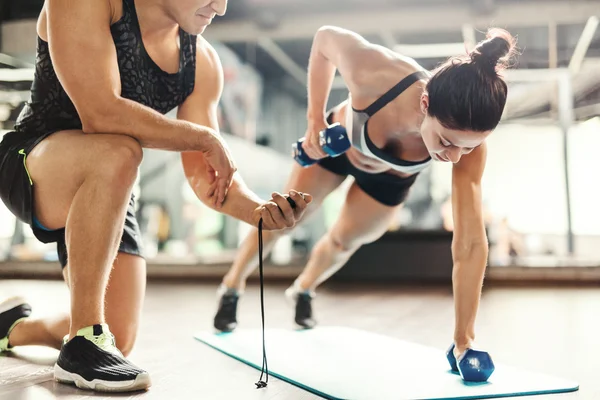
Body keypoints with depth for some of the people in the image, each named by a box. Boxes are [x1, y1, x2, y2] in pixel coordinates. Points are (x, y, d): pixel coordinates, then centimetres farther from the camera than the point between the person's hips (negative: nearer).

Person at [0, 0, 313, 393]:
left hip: (106, 198, 6)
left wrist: (260, 210, -24)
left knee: (119, 340, 3)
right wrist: (205, 137, -22)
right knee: (117, 152, -38)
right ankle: (83, 344, -25)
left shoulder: (202, 63, -3)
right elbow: (100, 113, -32)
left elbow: (204, 173, -4)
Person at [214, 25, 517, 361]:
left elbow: (471, 243, -39)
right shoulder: (374, 72, -46)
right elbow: (325, 38, -22)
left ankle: (303, 290, 54)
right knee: (283, 220, 14)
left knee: (344, 242, 21)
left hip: (389, 178, 2)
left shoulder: (467, 138, -41)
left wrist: (465, 337, -39)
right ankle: (233, 285, 42)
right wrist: (316, 118, -23)